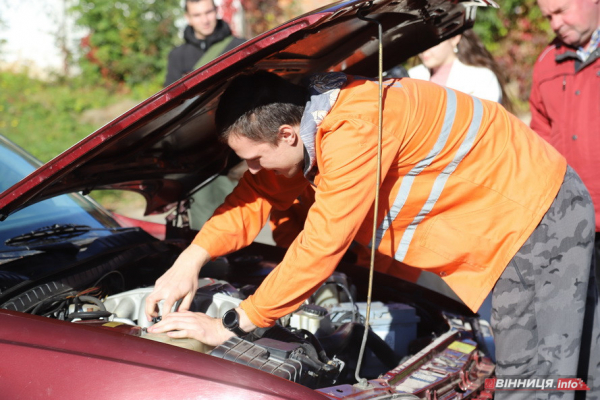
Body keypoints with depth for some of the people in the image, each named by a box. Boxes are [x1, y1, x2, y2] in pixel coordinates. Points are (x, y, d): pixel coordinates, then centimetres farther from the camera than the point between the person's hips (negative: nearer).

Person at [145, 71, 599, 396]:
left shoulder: (356, 129, -33)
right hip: (521, 213, 9)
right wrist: (191, 261, -9)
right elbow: (258, 195, 5)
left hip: (540, 214, -9)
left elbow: (322, 246, -31)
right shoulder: (309, 115, -3)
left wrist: (231, 326, -23)